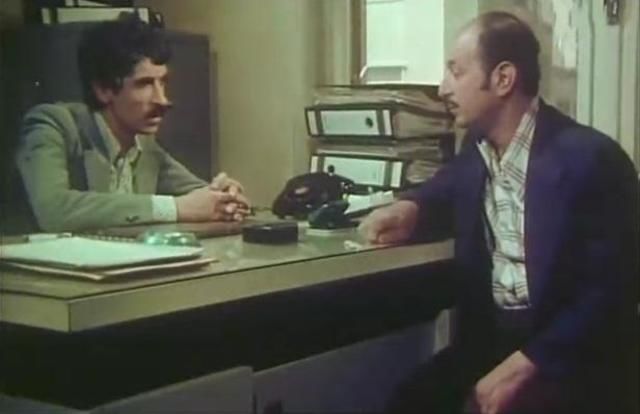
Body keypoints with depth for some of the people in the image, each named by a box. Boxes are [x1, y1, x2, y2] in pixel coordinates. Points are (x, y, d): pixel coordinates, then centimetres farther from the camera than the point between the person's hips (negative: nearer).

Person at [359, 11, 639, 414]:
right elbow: (445, 189, 28)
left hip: (571, 355, -6)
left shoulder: (591, 159, -16)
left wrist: (523, 365, -25)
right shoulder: (477, 149, 6)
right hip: (489, 338, 6)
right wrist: (410, 209, 4)